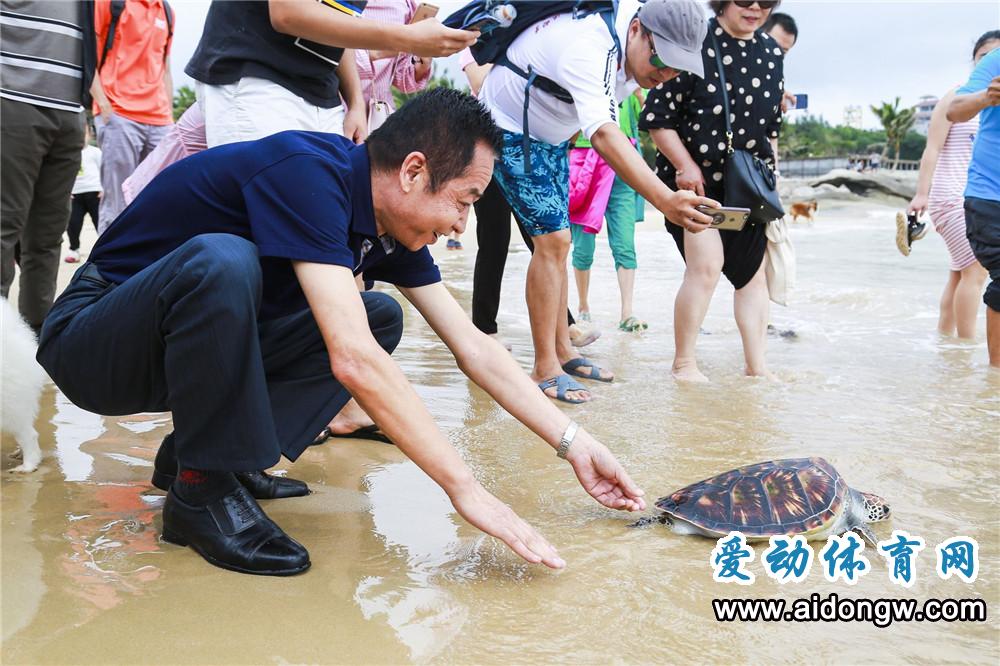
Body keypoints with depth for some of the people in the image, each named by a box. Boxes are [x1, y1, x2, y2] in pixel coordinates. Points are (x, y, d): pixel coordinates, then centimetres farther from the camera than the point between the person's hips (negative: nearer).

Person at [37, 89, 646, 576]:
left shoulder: (391, 223, -3)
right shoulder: (308, 173, -29)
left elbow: (475, 349, 0)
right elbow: (353, 361, -38)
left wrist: (574, 442, -6)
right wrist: (464, 487, -33)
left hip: (207, 339, 8)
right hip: (94, 341, -7)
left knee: (381, 317, -2)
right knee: (222, 260, -37)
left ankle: (202, 447, 1)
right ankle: (203, 487, -17)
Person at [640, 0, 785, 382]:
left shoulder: (771, 52, 7)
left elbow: (771, 127, 16)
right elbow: (656, 117, -13)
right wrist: (686, 167, -16)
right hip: (693, 179, -6)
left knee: (753, 271, 8)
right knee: (706, 264, -18)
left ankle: (756, 366, 19)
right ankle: (683, 362, -2)